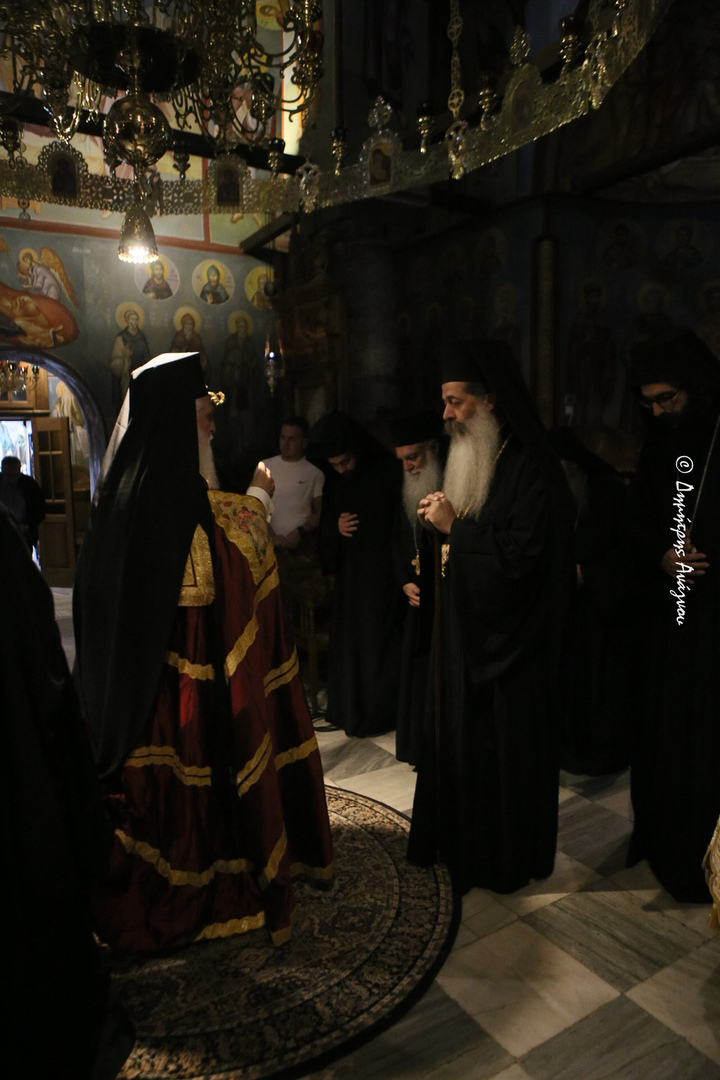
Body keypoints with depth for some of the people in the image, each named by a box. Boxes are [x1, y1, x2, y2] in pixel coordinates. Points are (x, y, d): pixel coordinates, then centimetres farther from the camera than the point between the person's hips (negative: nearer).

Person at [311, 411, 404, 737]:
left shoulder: (390, 472, -11)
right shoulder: (334, 481, 6)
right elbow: (326, 524, 16)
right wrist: (335, 526, -7)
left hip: (383, 573, -5)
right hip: (349, 574, 5)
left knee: (381, 640, 1)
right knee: (348, 641, 9)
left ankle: (381, 712, 16)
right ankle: (350, 708, 24)